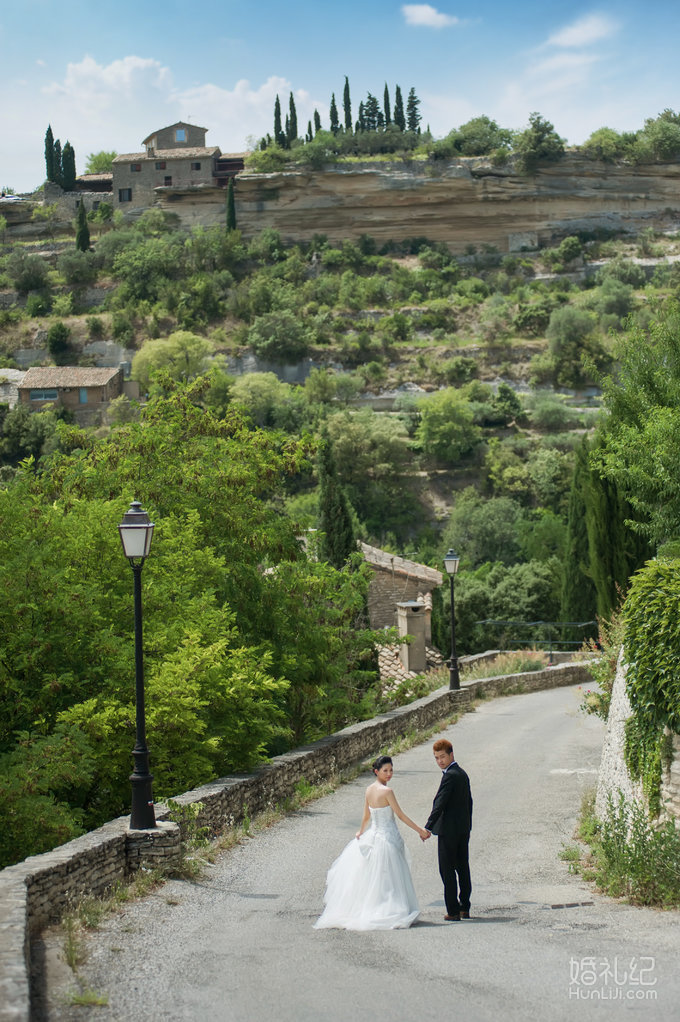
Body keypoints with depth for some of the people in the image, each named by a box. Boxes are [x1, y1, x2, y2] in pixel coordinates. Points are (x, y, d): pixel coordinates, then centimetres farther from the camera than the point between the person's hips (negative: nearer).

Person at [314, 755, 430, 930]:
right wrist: (420, 830, -6)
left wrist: (361, 831, 32)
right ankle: (390, 912, 3)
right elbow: (401, 815, -14)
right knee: (388, 881, 0)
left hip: (372, 836, 7)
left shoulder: (369, 790, 3)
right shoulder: (387, 791, -17)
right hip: (388, 838, -7)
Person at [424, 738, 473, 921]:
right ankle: (465, 908, 19)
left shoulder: (450, 776, -17)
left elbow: (439, 804, -22)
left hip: (449, 829, -9)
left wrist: (428, 828, -23)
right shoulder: (462, 773, 12)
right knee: (463, 867, 13)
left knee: (447, 870, -3)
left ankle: (453, 911, -3)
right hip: (463, 829, 9)